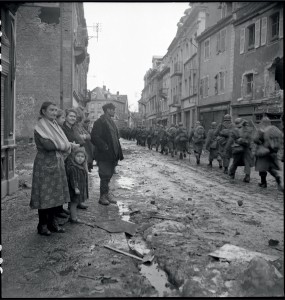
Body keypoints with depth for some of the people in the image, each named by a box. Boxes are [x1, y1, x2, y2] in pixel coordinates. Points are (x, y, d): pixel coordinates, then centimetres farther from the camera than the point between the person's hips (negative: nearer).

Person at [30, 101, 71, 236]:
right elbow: (48, 145, -21)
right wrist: (62, 145, -8)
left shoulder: (55, 125, 13)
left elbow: (65, 143, 8)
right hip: (44, 165, -7)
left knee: (55, 194, 11)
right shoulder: (40, 127, -9)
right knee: (45, 195, 0)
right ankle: (42, 225, 13)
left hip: (57, 164, 7)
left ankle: (52, 222, 22)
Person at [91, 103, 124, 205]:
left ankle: (106, 194, 25)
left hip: (112, 155, 8)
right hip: (104, 155, -8)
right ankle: (103, 197, 10)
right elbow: (94, 137, -18)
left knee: (108, 175, 14)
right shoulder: (99, 122, -10)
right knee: (105, 176, -2)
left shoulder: (111, 122, 17)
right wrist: (104, 147, -18)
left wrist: (119, 153, 11)